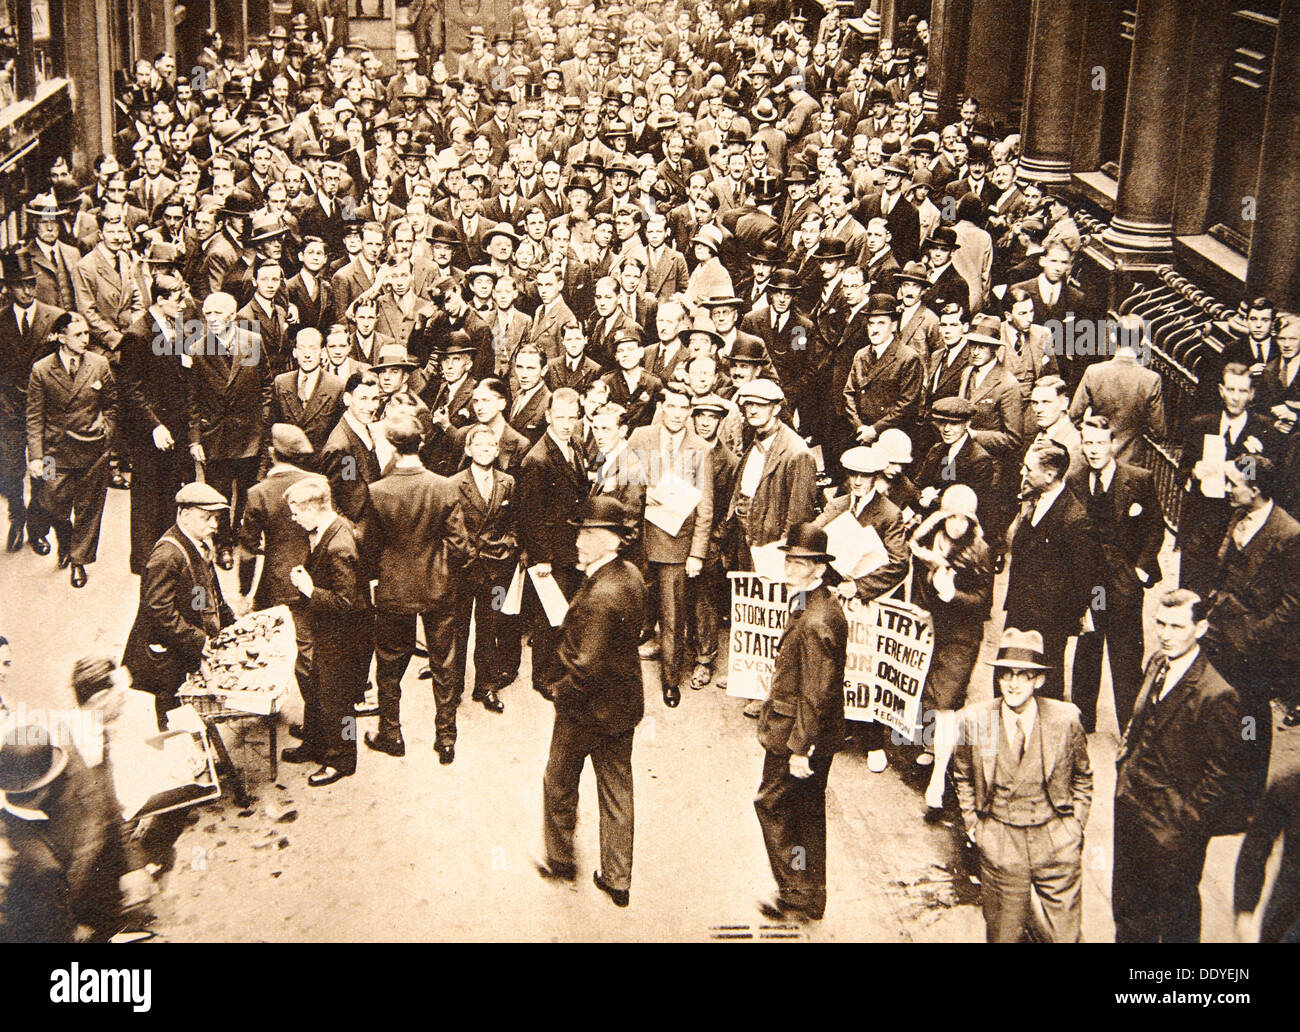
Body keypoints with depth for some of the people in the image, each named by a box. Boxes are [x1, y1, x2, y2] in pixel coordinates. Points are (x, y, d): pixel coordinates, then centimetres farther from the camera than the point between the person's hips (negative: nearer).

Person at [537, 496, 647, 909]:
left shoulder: (598, 596, -30)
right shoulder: (632, 576, -2)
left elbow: (587, 665, -29)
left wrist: (558, 688, -12)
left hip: (586, 710, -8)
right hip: (624, 704, 8)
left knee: (559, 783, 17)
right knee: (617, 790, 16)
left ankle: (560, 861, 35)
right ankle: (617, 880, 26)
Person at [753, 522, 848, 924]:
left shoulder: (816, 622, -28)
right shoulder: (813, 603, 6)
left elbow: (816, 693, -26)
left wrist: (800, 748, -20)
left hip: (798, 735, -10)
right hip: (819, 736, 10)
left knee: (771, 805, 4)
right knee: (807, 812, 19)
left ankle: (798, 898, 15)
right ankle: (811, 900, 32)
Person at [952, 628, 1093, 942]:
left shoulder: (1065, 719, -9)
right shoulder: (974, 719, -9)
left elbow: (1083, 777, 7)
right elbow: (962, 775, 9)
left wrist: (1075, 826, 3)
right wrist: (972, 823, 6)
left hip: (1057, 842, 0)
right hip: (999, 843, 0)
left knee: (1066, 932, 8)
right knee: (1003, 931, 10)